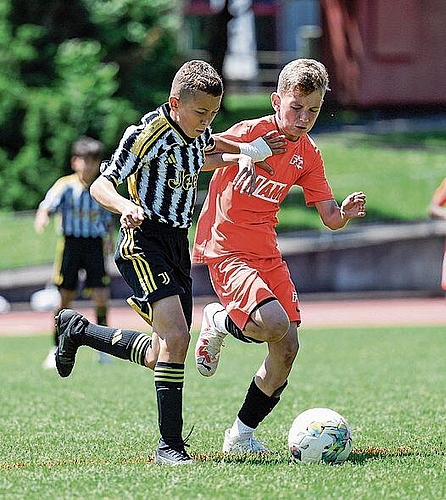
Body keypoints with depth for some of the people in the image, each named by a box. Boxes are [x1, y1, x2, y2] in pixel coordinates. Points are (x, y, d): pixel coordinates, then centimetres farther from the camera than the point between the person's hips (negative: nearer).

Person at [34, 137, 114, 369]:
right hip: (70, 243, -2)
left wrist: (108, 239, -1)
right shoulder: (65, 186, -6)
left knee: (101, 296, -8)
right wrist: (42, 218, -39)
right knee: (65, 297, 3)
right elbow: (48, 205, -18)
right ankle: (57, 348, 16)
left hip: (95, 244, 2)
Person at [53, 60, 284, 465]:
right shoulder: (147, 134, -16)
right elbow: (101, 184, -16)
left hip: (178, 243, 8)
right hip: (144, 241, -8)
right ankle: (170, 444, -17)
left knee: (161, 356, 11)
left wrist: (241, 157, 12)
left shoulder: (198, 134, 6)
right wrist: (125, 206, -37)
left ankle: (77, 330, 33)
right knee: (175, 337, -23)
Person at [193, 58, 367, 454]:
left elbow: (330, 218, 6)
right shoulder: (250, 133, -13)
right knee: (274, 324, -28)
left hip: (267, 253, 7)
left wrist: (345, 213, -15)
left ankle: (242, 435, 14)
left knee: (287, 347, -2)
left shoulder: (308, 155, 6)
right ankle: (220, 322, 6)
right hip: (226, 250, -7)